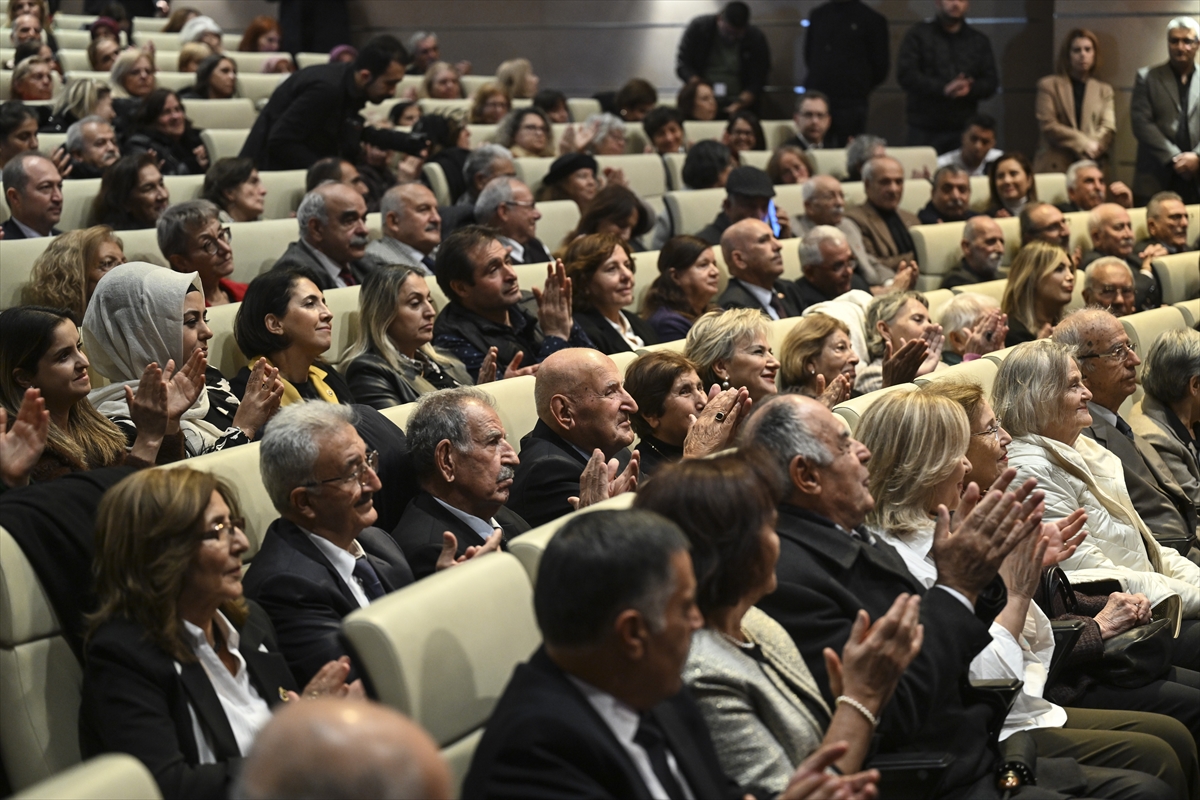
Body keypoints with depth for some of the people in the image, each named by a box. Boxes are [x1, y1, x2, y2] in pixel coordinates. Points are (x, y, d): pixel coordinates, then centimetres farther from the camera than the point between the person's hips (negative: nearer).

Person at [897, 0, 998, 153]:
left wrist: (970, 89, -14)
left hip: (964, 128, 2)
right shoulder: (918, 35, 6)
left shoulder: (979, 41, 15)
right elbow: (906, 75, -6)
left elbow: (990, 83, 10)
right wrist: (943, 89, -19)